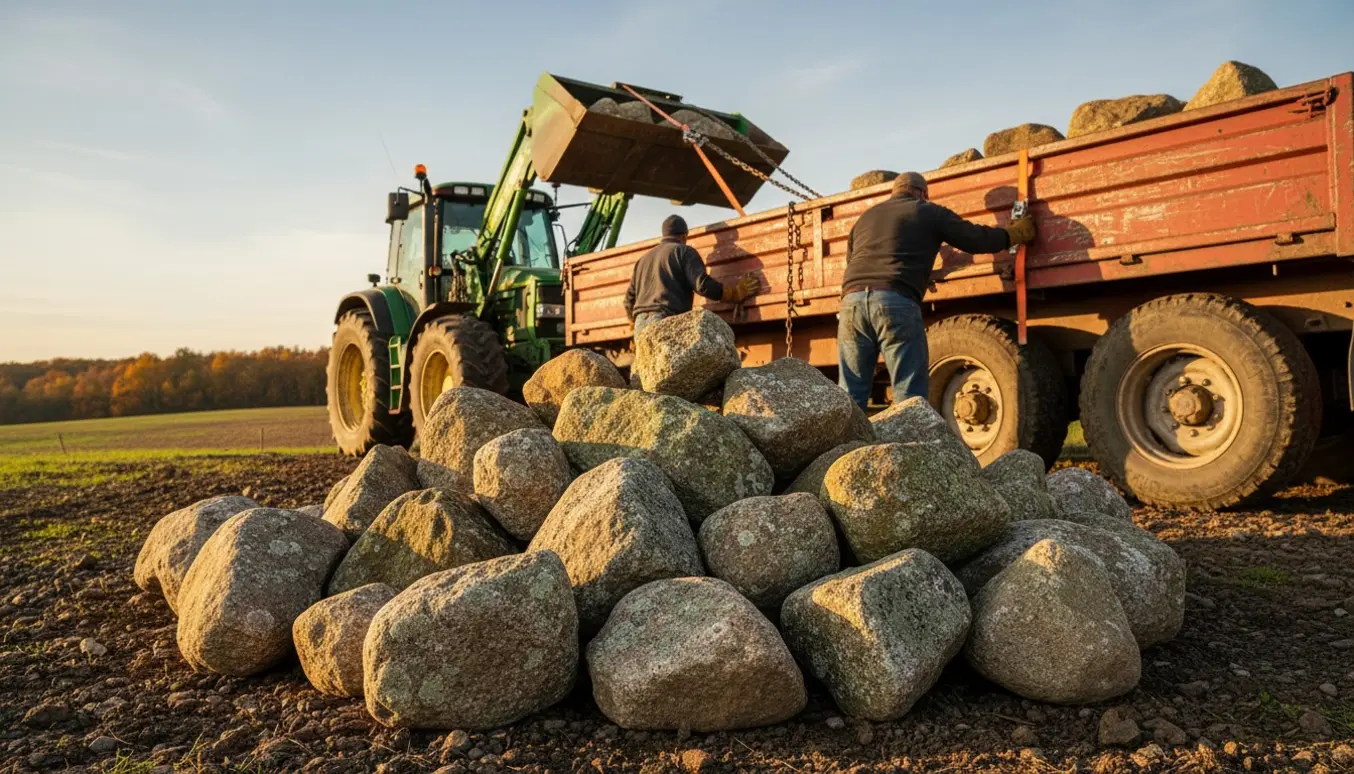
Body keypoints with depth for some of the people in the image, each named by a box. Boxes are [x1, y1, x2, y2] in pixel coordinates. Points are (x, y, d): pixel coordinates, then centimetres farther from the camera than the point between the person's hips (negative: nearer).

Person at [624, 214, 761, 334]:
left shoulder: (643, 259, 28)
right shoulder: (683, 251, 8)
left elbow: (629, 300, 26)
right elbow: (702, 284, -7)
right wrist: (736, 292, 2)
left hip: (641, 326, 7)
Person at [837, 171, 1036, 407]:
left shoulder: (866, 216, 29)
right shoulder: (929, 212, 15)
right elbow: (977, 239, 15)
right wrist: (1016, 233, 34)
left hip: (852, 300, 5)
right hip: (896, 303, -4)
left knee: (850, 395, 8)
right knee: (910, 395, 0)